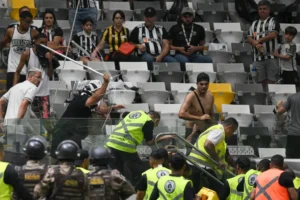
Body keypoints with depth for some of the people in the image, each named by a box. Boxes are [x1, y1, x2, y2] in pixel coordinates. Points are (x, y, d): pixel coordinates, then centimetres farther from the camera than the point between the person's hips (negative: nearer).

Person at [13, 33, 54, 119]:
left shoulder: (47, 54, 2)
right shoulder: (27, 54, -6)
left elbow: (50, 74, 4)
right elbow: (18, 72, -1)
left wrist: (50, 62, -12)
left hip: (44, 92, 2)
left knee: (45, 118, -6)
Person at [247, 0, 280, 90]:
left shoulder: (273, 22, 4)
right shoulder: (254, 24, 18)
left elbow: (273, 35, -11)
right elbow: (249, 38, 11)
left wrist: (258, 40, -6)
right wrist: (256, 45, -9)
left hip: (271, 56, -4)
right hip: (258, 57, 4)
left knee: (271, 81, -8)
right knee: (262, 81, 4)